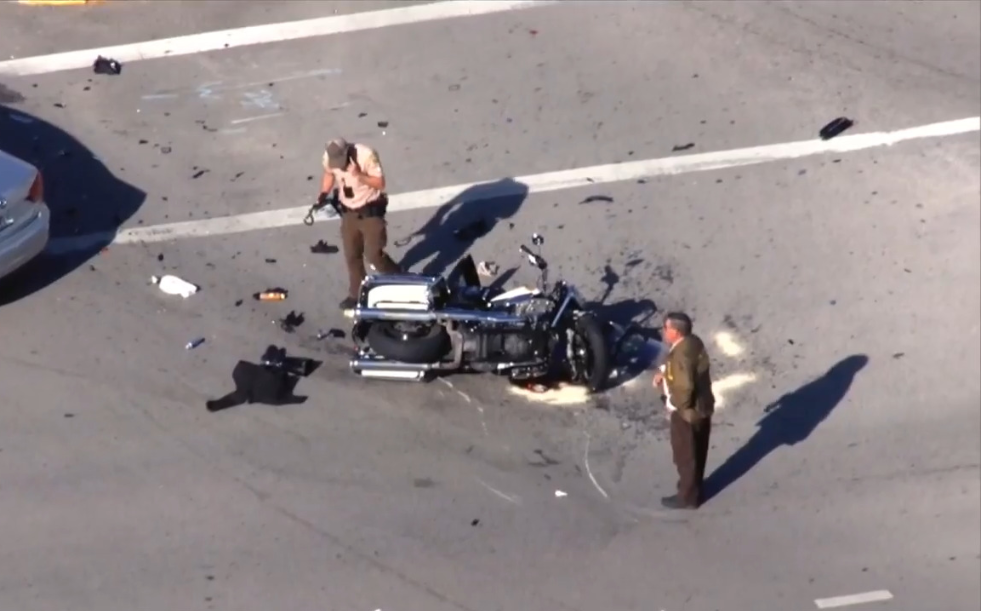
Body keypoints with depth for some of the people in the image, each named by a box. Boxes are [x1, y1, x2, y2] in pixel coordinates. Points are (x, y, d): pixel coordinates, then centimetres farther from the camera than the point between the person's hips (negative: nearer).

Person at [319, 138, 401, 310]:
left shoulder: (366, 155, -27)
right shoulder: (329, 157, -12)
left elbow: (380, 183, -21)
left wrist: (359, 175, -36)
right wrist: (323, 195, -1)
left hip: (370, 211, -5)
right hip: (348, 212, 5)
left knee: (374, 254, -5)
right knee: (351, 255, 12)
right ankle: (356, 294, 28)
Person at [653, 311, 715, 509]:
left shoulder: (681, 354, -32)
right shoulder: (693, 342, -2)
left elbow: (685, 387, -34)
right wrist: (665, 372, 2)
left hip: (687, 412, -9)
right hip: (702, 406, 9)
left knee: (685, 455, 10)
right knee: (696, 452, 25)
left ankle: (688, 497, 24)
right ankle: (693, 484, 44)